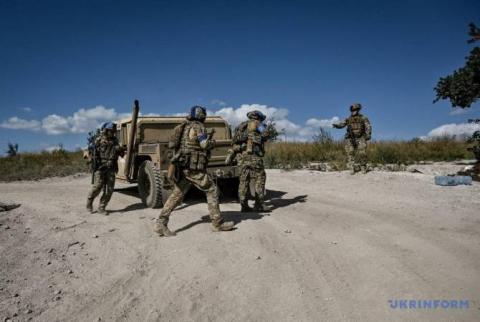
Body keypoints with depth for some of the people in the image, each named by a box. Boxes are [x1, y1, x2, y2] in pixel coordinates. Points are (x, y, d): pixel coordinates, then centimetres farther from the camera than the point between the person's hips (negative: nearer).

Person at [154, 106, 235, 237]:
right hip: (194, 168, -8)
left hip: (181, 166, 8)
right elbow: (206, 145, -18)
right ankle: (218, 223, 6)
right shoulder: (199, 127, -7)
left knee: (176, 195, 8)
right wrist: (212, 141, 7)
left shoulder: (183, 127, 17)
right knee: (211, 190, 3)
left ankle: (161, 223, 0)